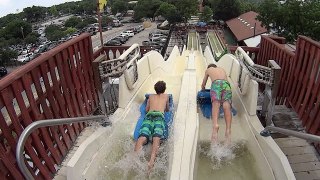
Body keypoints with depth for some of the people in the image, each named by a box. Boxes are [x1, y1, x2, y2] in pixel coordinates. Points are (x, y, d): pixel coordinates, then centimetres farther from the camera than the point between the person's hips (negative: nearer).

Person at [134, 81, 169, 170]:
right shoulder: (166, 96, 31)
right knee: (156, 138, -24)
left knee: (142, 138, -20)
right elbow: (167, 109, 42)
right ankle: (152, 160, -49)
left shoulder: (151, 96, 33)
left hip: (149, 115, 2)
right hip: (159, 116, -1)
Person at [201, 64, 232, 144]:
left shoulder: (208, 70, 36)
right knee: (226, 105, -17)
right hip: (226, 84, 2)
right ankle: (228, 129, -41)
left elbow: (203, 85, 42)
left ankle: (215, 125, -52)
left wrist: (203, 89, 62)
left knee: (216, 103, -24)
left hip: (216, 83, -2)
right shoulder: (222, 70, 43)